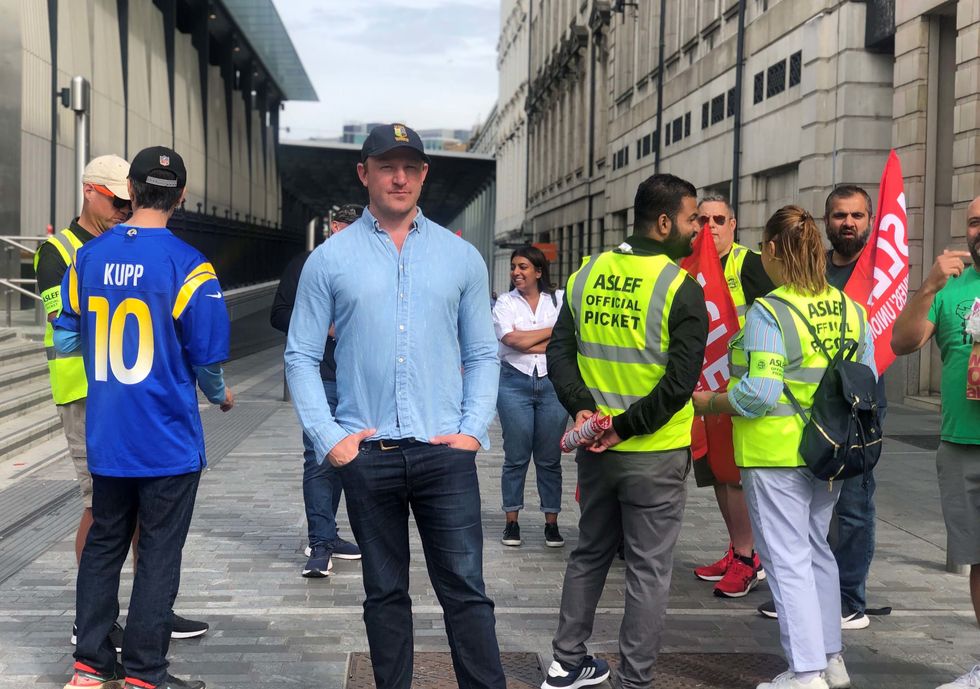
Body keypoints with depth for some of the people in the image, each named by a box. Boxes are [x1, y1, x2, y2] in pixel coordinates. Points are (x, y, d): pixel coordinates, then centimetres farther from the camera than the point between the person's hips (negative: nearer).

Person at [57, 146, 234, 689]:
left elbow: (65, 341, 8)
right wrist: (220, 396, 11)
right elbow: (207, 356, -10)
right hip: (167, 440, -5)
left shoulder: (88, 258, 1)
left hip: (105, 437, 5)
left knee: (103, 543, 17)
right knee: (159, 553, 5)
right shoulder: (187, 266, -14)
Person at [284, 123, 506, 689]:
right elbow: (302, 356, 4)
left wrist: (473, 430, -2)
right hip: (367, 454, 0)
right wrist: (329, 437, -4)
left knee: (466, 591, 0)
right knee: (385, 593, 12)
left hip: (445, 452, 0)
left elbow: (483, 355, 9)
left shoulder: (461, 256, 6)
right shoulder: (330, 259, 3)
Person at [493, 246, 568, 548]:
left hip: (552, 384, 0)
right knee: (516, 457, 3)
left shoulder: (559, 299, 8)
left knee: (550, 458, 5)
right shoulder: (505, 302, 7)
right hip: (515, 383, 0)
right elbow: (511, 339, -9)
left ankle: (552, 522, 13)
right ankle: (512, 521, 12)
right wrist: (551, 331, -4)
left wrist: (527, 341, -9)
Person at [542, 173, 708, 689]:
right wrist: (625, 427, -13)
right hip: (655, 454, -6)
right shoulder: (681, 288, -13)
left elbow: (559, 353, 1)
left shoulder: (586, 274, 3)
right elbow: (680, 381, -20)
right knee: (648, 569, 5)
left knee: (589, 554, 20)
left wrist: (582, 409, -6)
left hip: (595, 449, 6)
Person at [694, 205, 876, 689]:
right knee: (816, 550, 20)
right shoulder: (850, 309, 3)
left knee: (787, 559, 2)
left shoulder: (768, 313, -17)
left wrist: (710, 404, -7)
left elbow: (758, 394, -22)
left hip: (776, 453, -7)